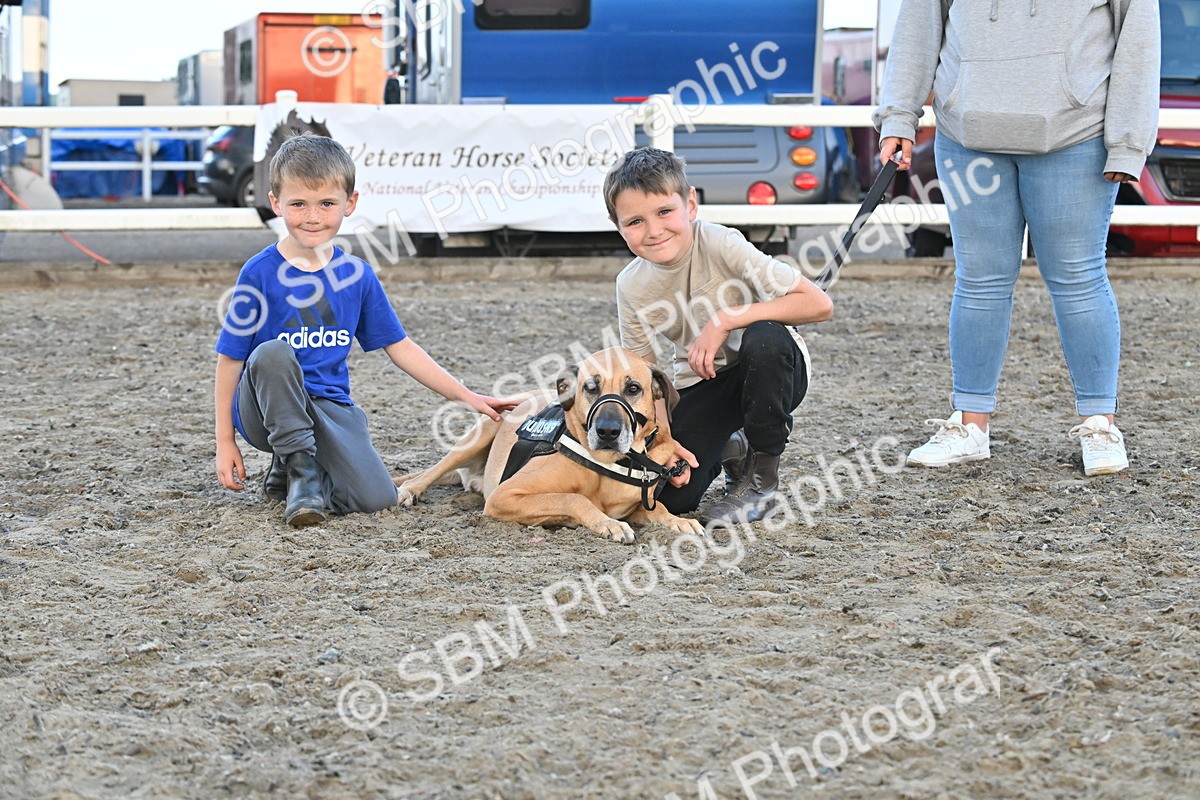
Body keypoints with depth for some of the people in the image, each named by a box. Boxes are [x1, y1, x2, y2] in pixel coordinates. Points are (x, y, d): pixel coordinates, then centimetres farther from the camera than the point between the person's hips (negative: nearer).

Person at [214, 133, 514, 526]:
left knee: (376, 498, -21)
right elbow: (230, 359, -3)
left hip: (329, 407, 3)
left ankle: (289, 475, 8)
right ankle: (299, 465, -16)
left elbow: (399, 347, 12)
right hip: (267, 407, -3)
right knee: (273, 354, -36)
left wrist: (468, 396, 8)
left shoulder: (358, 276, 4)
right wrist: (224, 442, -5)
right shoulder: (260, 274, -7)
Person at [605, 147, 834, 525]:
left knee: (763, 338, -38)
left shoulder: (720, 245, -24)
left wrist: (727, 319, -32)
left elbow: (819, 305, -29)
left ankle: (762, 477, -15)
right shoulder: (632, 286, -10)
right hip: (700, 386, 3)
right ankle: (726, 450, 19)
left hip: (770, 373, -3)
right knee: (668, 496, -18)